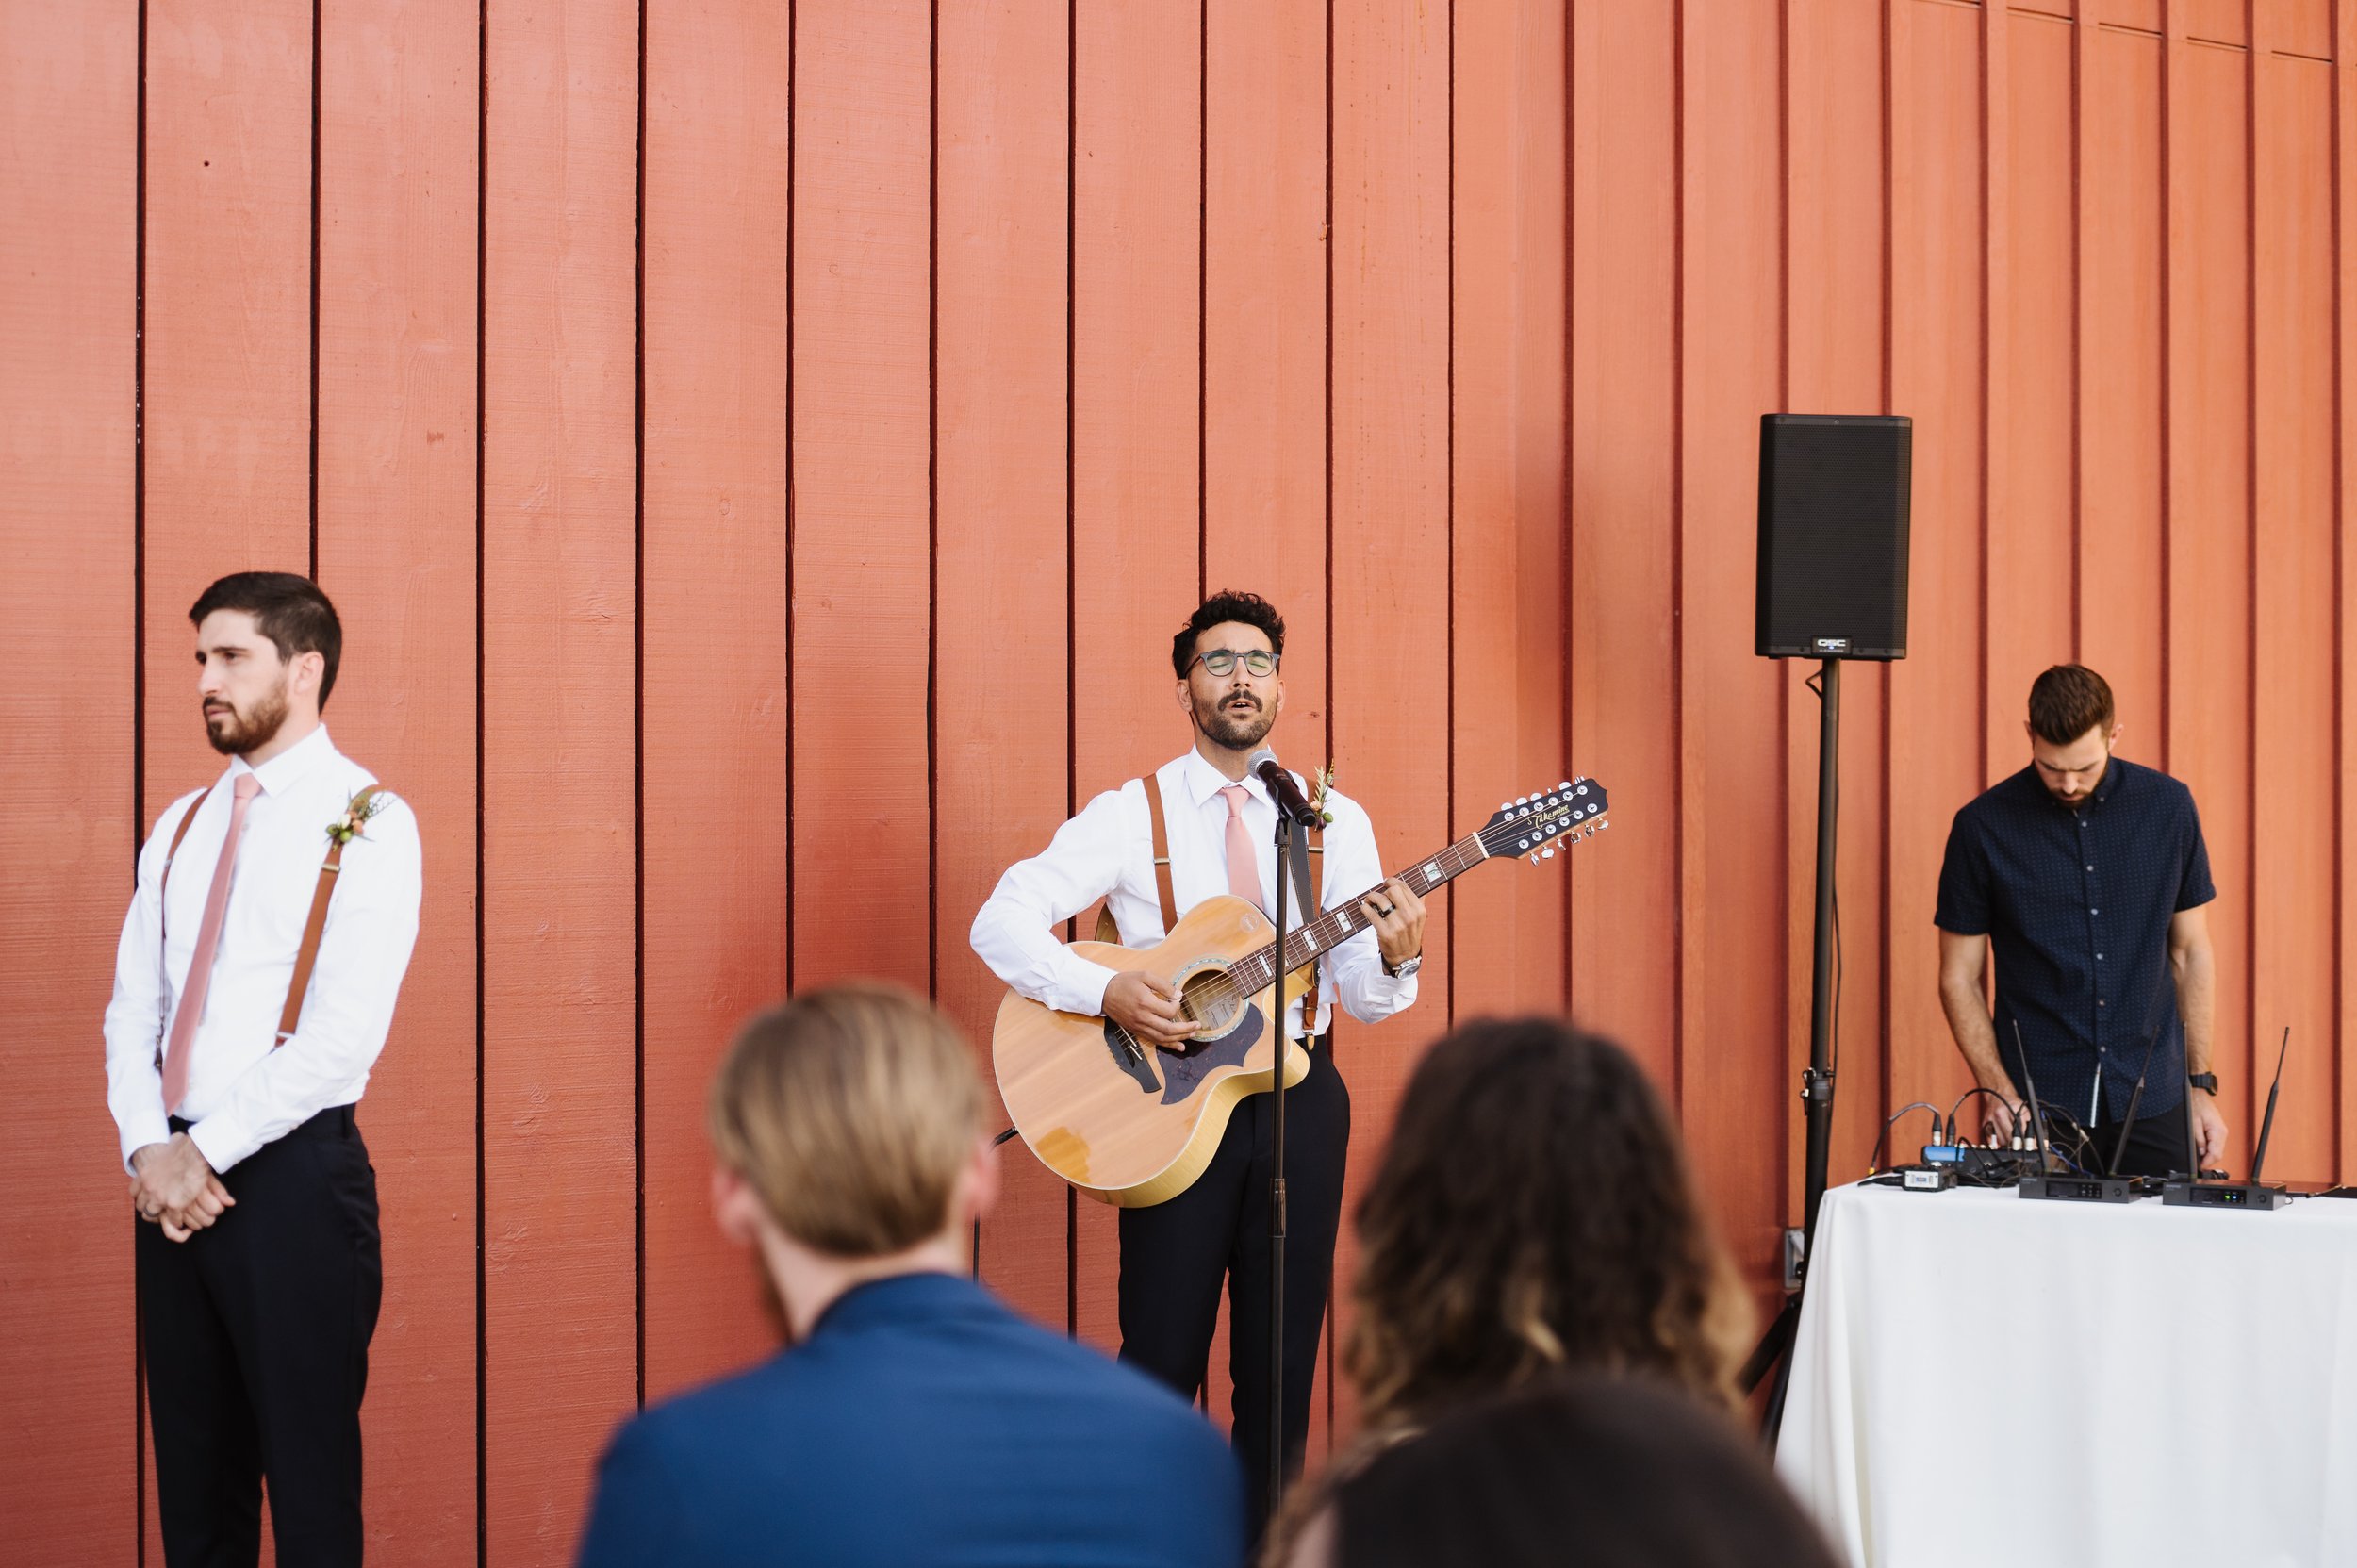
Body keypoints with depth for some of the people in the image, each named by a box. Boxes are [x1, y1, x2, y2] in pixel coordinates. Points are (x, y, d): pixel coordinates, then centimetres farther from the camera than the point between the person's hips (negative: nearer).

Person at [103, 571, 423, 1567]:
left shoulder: (368, 823, -6)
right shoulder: (181, 827, 14)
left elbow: (345, 1034, -14)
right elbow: (131, 1008, 11)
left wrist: (209, 1151, -13)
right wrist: (149, 1149, -6)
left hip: (294, 1177, -6)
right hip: (173, 1183, 6)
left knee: (311, 1483, -1)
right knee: (194, 1476, 11)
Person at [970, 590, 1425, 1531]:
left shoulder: (1336, 821, 8)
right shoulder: (1130, 817, 0)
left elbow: (1362, 997, 5)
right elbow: (1000, 923, -8)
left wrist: (1395, 959, -17)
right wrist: (1106, 992, -21)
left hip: (1299, 1098, 3)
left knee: (1283, 1363, 6)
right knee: (1162, 1358, -1)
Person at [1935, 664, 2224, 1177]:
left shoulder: (2168, 807, 1)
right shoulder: (1983, 826, -5)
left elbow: (2191, 952, 9)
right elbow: (1959, 979, 0)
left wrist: (2201, 1085, 5)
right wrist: (1999, 1092, -11)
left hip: (2153, 1099, 2)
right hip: (2039, 1105, -1)